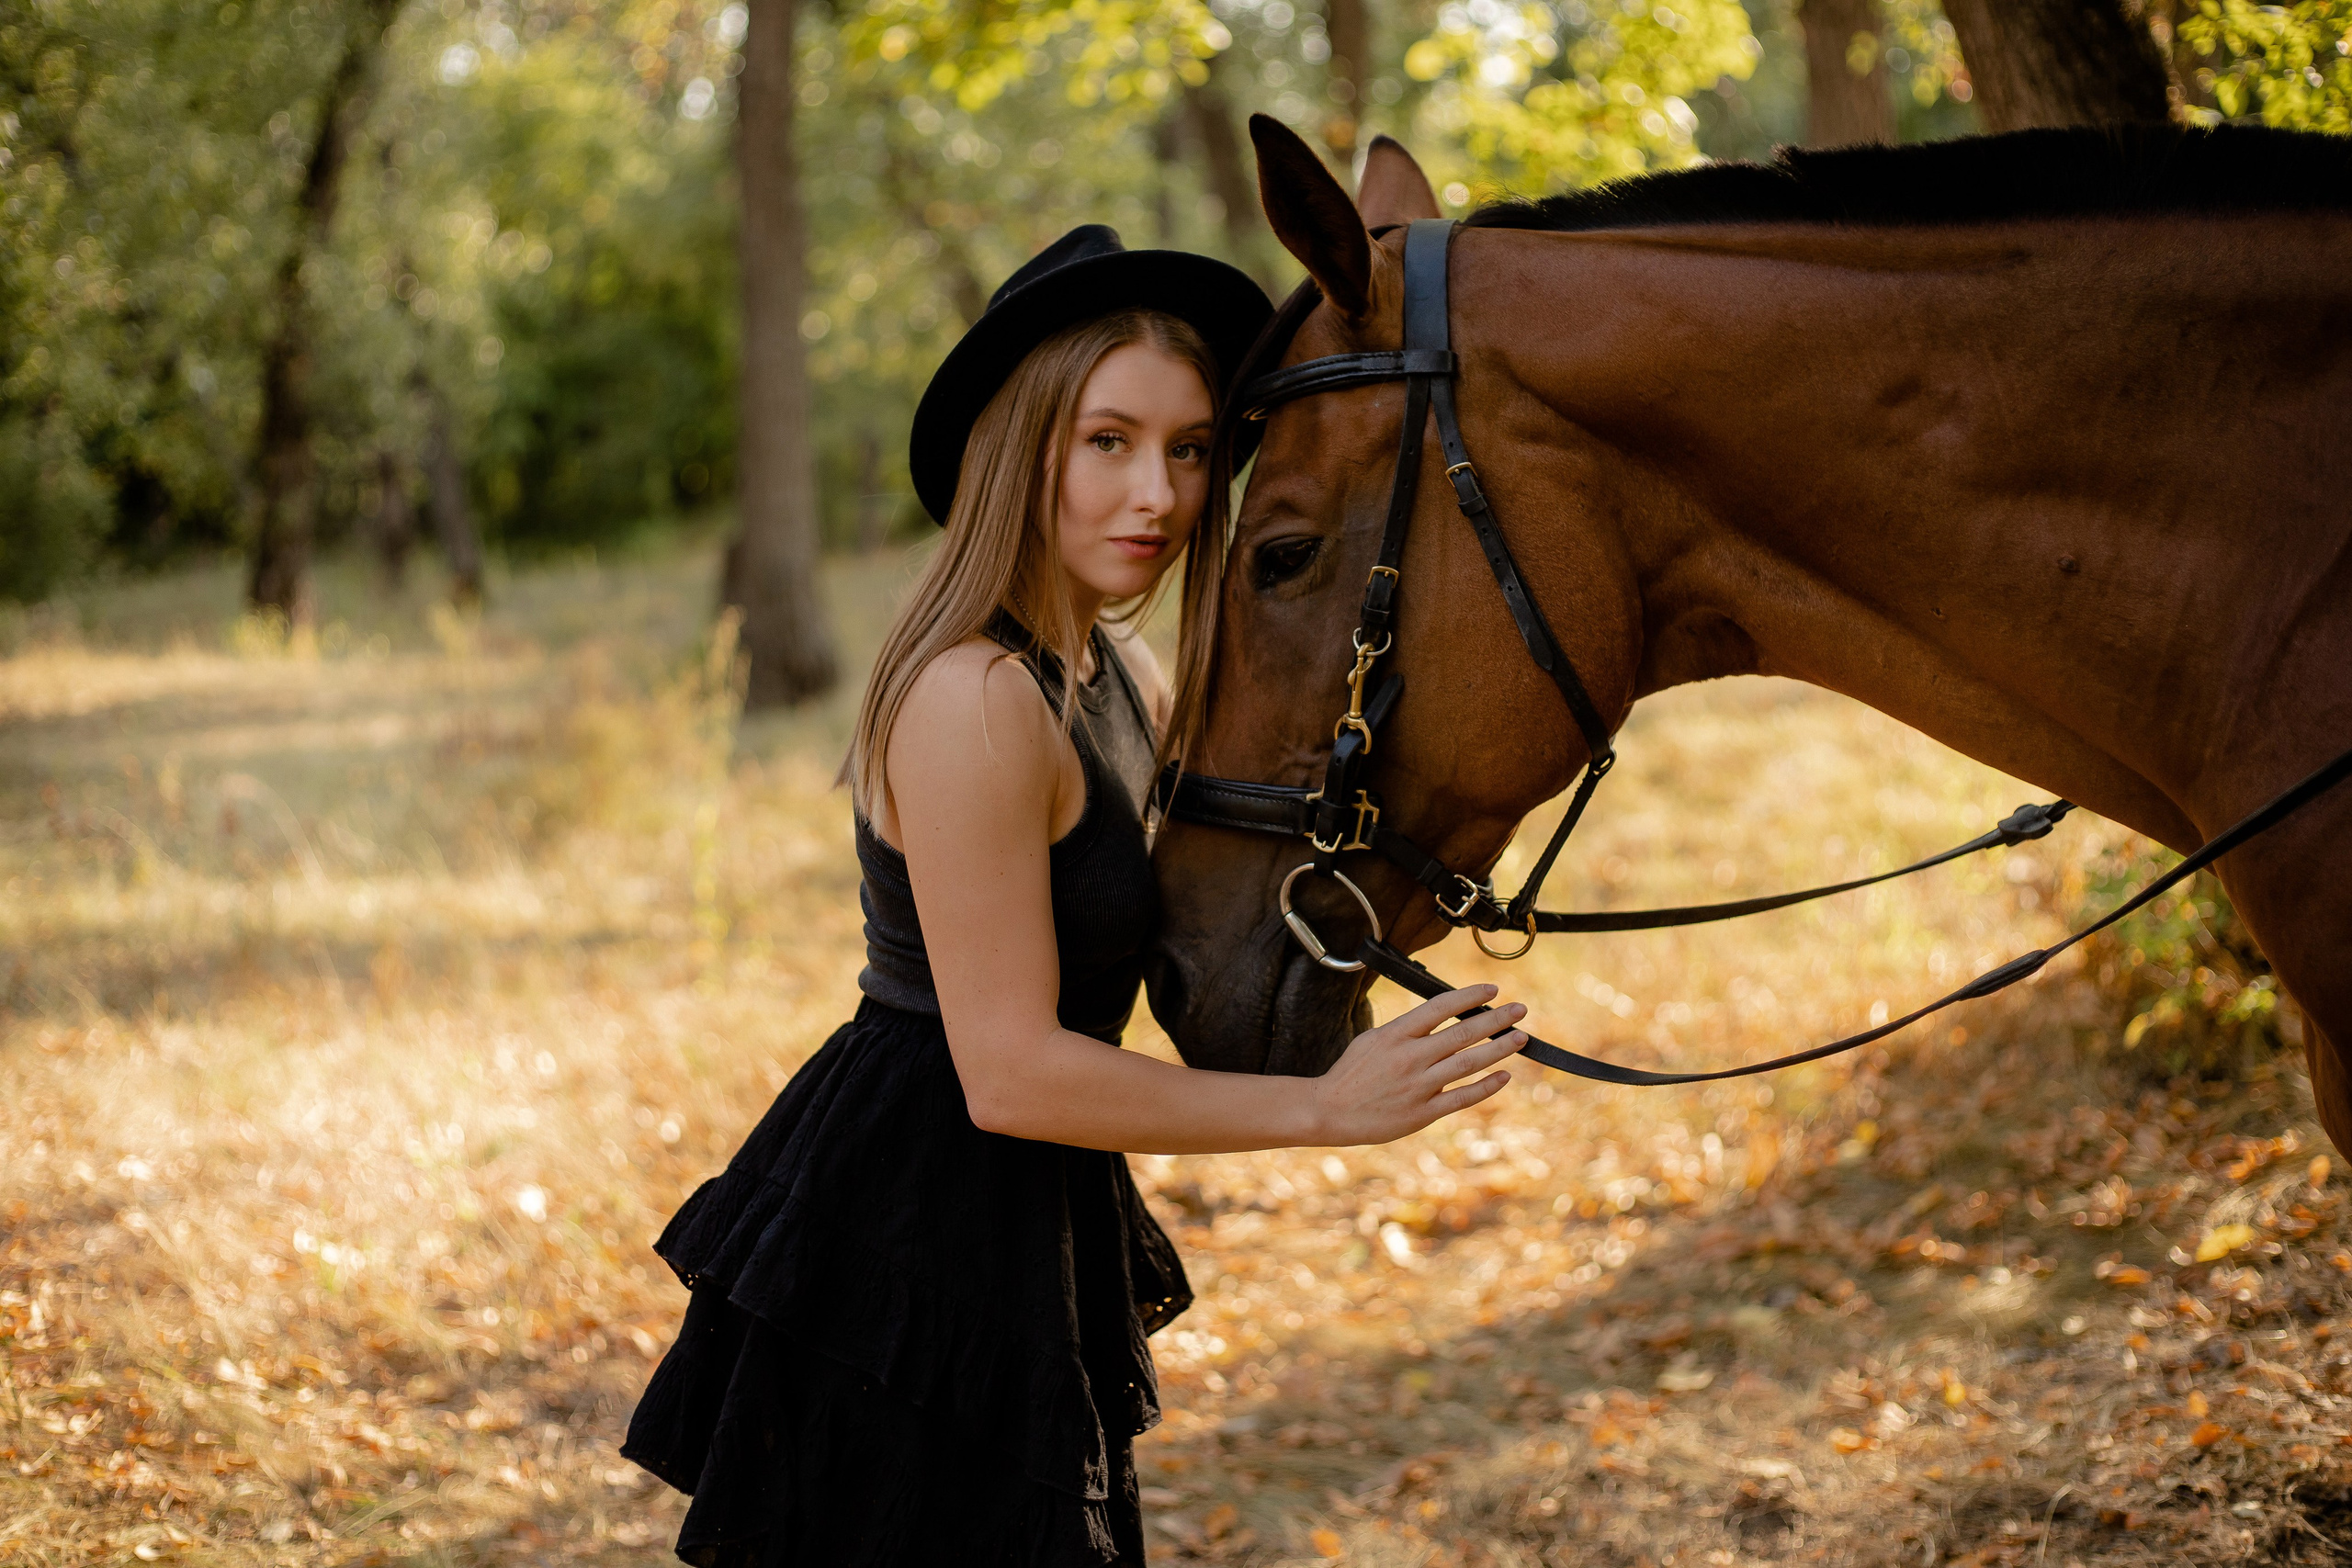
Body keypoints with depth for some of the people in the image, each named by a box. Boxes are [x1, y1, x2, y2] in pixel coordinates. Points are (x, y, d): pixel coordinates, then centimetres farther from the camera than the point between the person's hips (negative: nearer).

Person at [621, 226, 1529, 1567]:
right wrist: (1326, 1108, -21)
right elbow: (1008, 1073, -24)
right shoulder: (977, 700, -23)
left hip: (1028, 1231, 10)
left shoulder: (1121, 678, 7)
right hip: (913, 1242, -10)